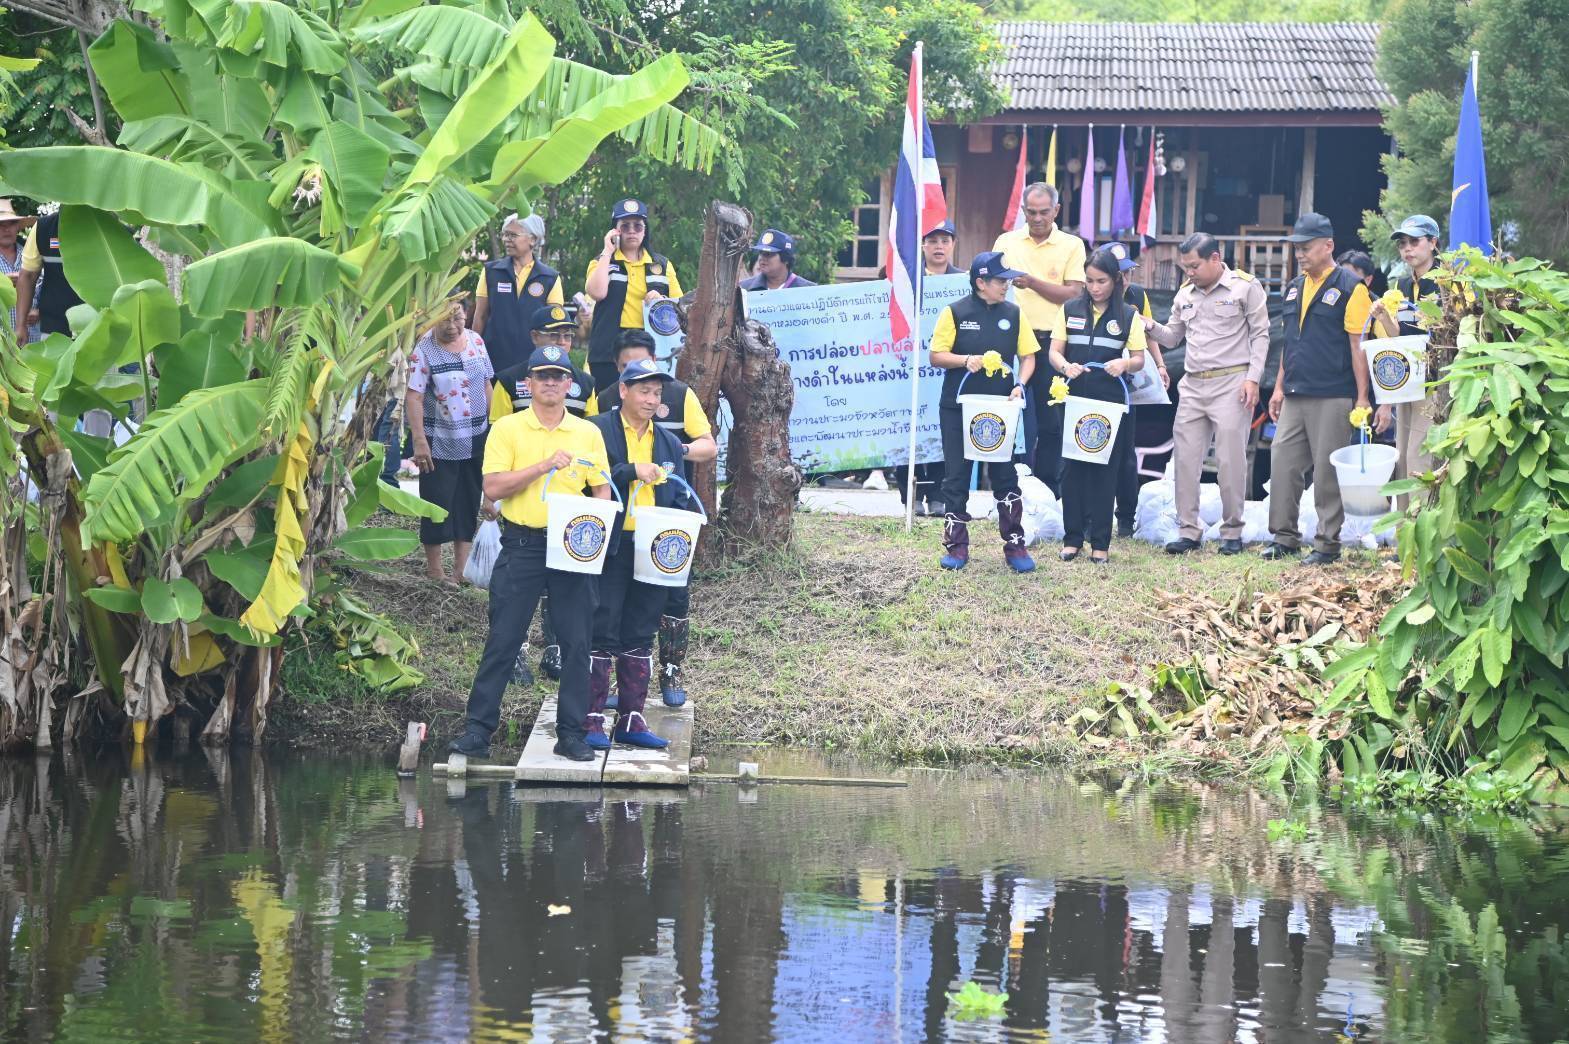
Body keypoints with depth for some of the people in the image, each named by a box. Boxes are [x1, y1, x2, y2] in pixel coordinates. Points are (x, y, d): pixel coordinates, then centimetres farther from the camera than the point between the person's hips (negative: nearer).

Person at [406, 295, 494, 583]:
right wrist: (419, 440, -21)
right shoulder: (425, 350, -12)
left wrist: (495, 427, 10)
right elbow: (414, 397, -15)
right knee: (438, 504, 1)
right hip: (440, 440, -5)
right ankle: (435, 570, 11)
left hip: (476, 440, 5)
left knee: (468, 504, 11)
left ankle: (462, 567, 20)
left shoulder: (475, 341, 4)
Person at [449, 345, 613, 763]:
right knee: (503, 639, -1)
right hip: (521, 545, -2)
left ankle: (571, 732, 8)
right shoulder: (507, 430, 0)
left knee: (577, 642, 2)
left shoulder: (588, 433, 9)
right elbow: (493, 487, -10)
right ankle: (479, 727, 3)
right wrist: (545, 465, -17)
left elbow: (602, 490, 13)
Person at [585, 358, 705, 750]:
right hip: (608, 548, -5)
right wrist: (632, 471, -21)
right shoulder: (597, 431, -2)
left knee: (640, 638, 9)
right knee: (601, 634, -5)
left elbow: (676, 498, 17)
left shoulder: (668, 443, 16)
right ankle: (591, 721, -1)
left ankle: (632, 720, 14)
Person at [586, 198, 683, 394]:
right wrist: (608, 252, -6)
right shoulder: (602, 262, 10)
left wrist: (662, 301, -8)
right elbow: (597, 292, -12)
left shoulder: (662, 264, 15)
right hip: (609, 349, -2)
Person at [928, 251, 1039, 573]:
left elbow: (1028, 356, 8)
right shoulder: (955, 313, -3)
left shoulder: (1013, 314, 5)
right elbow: (936, 356, -3)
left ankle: (1015, 546, 6)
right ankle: (956, 546, 10)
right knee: (956, 476, 3)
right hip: (957, 409, -1)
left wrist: (1020, 384, -9)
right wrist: (966, 361, -20)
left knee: (1005, 476, 1)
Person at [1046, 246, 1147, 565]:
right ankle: (1072, 538, 10)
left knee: (1105, 470, 0)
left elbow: (1139, 359, 4)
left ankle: (1100, 542, 6)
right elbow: (1054, 352, 4)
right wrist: (1066, 367, -18)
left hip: (1110, 401, -1)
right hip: (1074, 398, 1)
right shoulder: (1070, 310, 6)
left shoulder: (1128, 315, 3)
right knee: (1072, 468, 1)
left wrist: (1125, 363, -19)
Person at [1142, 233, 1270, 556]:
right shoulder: (1185, 294, 14)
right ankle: (1188, 530, 7)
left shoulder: (1246, 287, -2)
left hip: (1231, 382, -6)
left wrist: (1252, 378, -10)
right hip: (1193, 385, 6)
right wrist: (1151, 327, -1)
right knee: (1185, 458, 1)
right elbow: (1173, 337, 20)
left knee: (1230, 459, -5)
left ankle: (1232, 532, 4)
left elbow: (1260, 335, -3)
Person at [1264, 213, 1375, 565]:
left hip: (1332, 399, -7)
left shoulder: (1350, 288, -7)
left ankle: (1328, 543, 4)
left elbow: (1359, 346, -9)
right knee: (1283, 465, 5)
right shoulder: (1295, 288, 15)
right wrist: (1279, 387, 17)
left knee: (1328, 471, -3)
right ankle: (1284, 537, 12)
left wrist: (1361, 398, -12)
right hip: (1295, 397, 7)